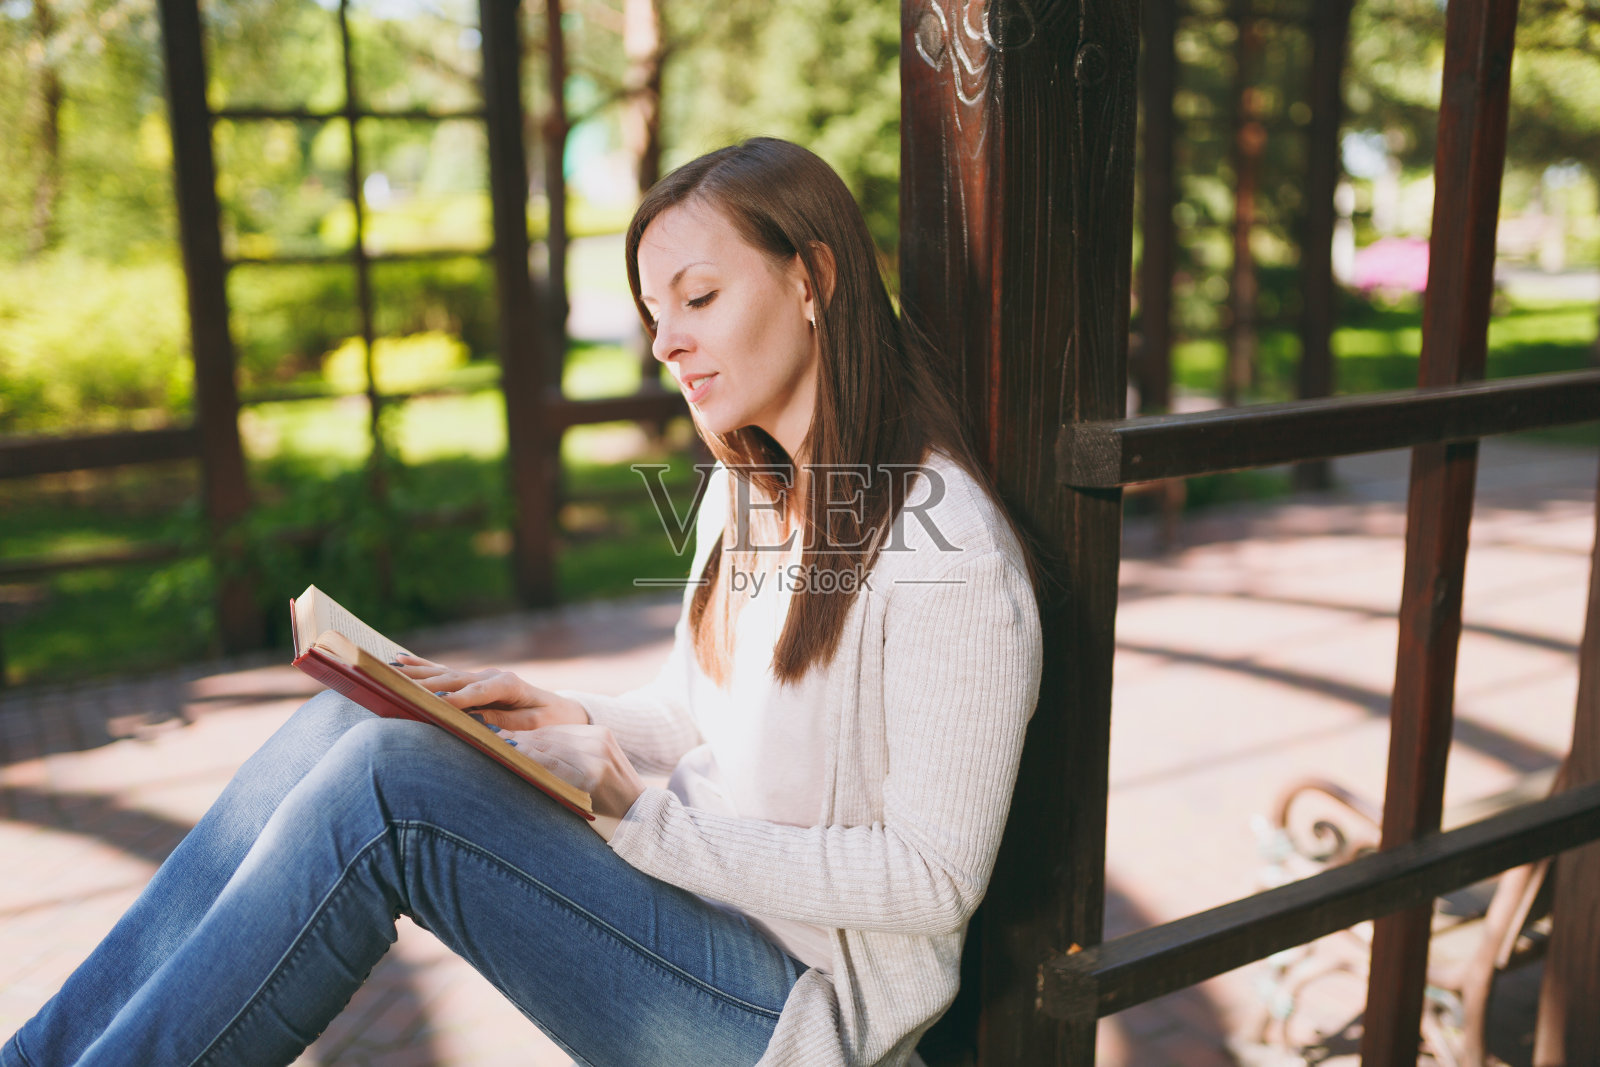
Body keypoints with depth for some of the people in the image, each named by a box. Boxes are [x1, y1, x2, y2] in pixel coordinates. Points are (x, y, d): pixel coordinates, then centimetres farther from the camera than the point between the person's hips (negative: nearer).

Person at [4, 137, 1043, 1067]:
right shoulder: (743, 492, 7)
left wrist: (646, 812, -21)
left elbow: (933, 878, -18)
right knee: (342, 723, -9)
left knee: (388, 773, -23)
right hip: (699, 900, 8)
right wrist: (564, 719, -4)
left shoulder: (947, 548, -19)